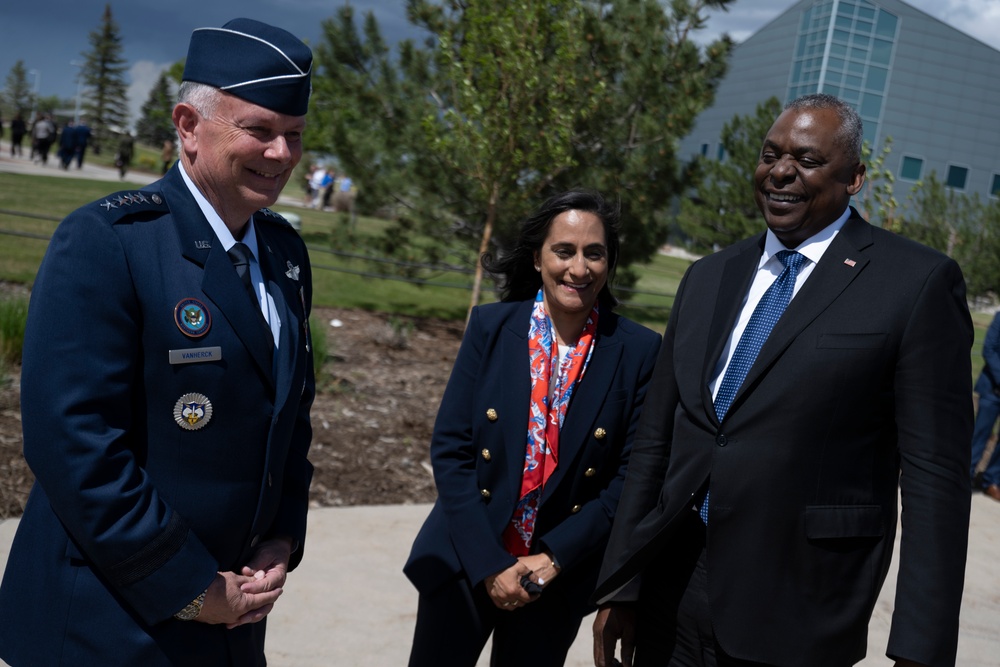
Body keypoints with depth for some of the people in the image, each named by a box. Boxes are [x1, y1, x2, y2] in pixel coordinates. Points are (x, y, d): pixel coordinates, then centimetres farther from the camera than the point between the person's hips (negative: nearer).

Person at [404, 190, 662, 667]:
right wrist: (489, 563, -12)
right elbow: (450, 449, -6)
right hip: (464, 565, 0)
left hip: (559, 577, 0)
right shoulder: (491, 327, -5)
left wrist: (553, 559, -12)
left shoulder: (639, 351, -7)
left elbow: (631, 475, -5)